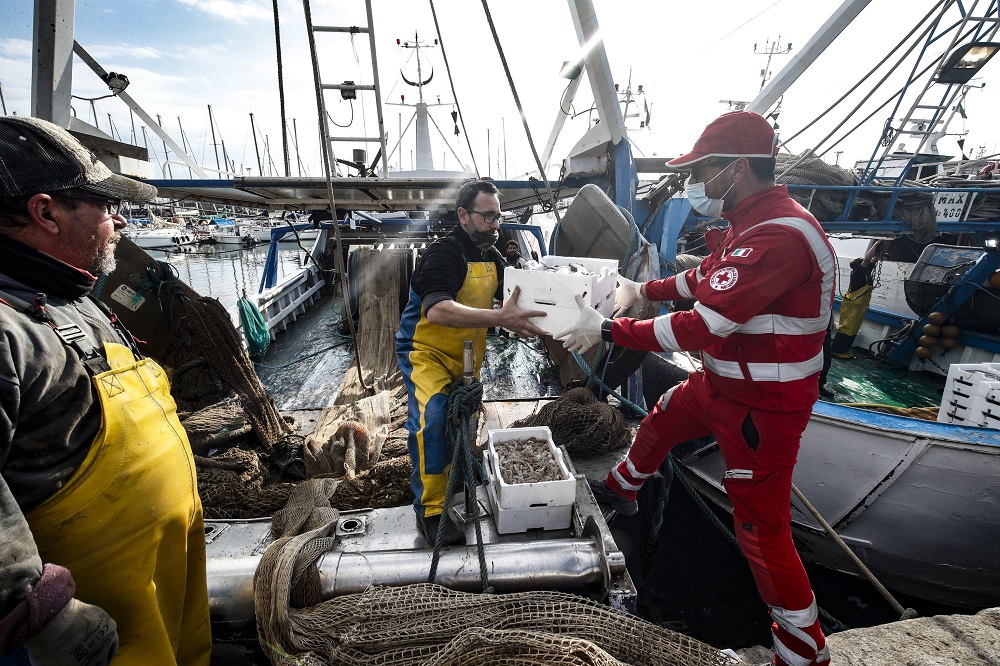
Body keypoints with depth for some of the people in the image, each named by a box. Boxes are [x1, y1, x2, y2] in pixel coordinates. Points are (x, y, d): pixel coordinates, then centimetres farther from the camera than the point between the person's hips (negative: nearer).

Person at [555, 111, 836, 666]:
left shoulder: (781, 237, -28)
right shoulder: (747, 224, 4)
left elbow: (702, 327, -32)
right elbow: (703, 276, 21)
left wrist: (607, 330, -25)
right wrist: (642, 289, 16)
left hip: (762, 407, -10)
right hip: (719, 382, 10)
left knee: (761, 530, 3)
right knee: (658, 423, 26)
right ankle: (621, 490, 55)